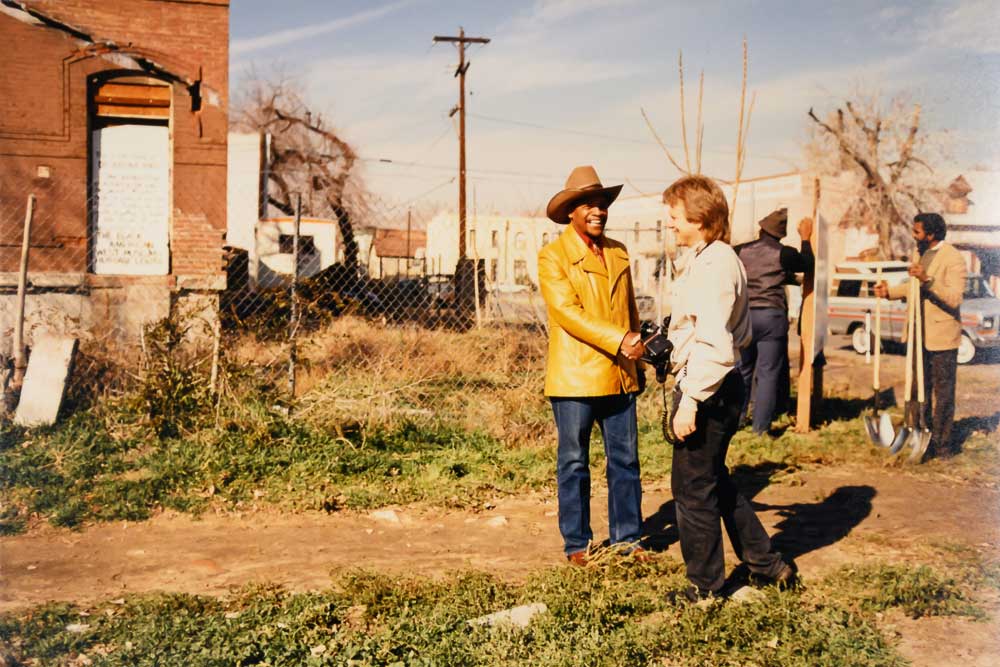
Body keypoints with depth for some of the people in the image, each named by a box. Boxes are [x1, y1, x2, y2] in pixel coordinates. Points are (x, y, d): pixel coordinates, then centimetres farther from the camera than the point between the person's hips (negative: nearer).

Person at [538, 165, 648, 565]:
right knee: (574, 464, 5)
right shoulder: (553, 256, -5)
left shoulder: (619, 253, 14)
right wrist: (619, 340, -24)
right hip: (575, 378, -5)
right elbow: (567, 311, -17)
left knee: (625, 460, 10)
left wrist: (636, 359, 19)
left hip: (620, 378, 5)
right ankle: (577, 544, 17)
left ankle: (627, 537, 24)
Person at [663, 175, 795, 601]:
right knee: (714, 482, 21)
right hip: (719, 387, 11)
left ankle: (703, 586, 18)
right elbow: (742, 334, 21)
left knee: (692, 487, 3)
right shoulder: (718, 259, 14)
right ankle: (765, 562, 32)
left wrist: (690, 401, -25)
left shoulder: (711, 264, -18)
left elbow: (714, 345, -25)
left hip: (707, 391, -11)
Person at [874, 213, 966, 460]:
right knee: (920, 391, 14)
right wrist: (889, 291, 18)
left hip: (942, 337, -8)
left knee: (942, 393, 2)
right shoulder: (923, 254, 10)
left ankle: (942, 443, 10)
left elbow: (954, 298, -27)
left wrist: (927, 279, -36)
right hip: (920, 335, 8)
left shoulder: (953, 259, -16)